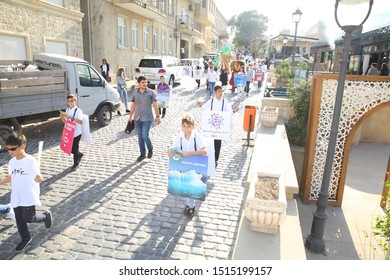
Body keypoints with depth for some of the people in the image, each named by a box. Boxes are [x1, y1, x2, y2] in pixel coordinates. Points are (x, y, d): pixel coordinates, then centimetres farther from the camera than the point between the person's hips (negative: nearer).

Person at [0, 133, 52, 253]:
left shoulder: (31, 161, -17)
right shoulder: (12, 162, 5)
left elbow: (39, 178, -14)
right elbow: (10, 177, 17)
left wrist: (38, 178, -31)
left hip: (29, 196, -7)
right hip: (16, 197, 7)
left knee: (28, 218, -4)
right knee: (19, 219, 14)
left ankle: (46, 215, 25)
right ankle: (25, 238, 34)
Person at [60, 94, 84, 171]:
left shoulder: (78, 110, -15)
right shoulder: (67, 110, 6)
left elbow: (81, 122, -29)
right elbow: (65, 121, 12)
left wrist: (71, 118, -37)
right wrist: (62, 117, -8)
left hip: (76, 133, -7)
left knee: (75, 149, 4)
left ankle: (76, 164, 22)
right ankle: (79, 154, 42)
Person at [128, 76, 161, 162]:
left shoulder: (151, 93, -4)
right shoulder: (135, 92, 5)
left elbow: (155, 105, -3)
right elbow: (133, 105, 12)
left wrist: (157, 116, -7)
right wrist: (130, 116, 12)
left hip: (147, 118, -3)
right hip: (137, 118, 4)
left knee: (145, 136, -10)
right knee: (140, 137, 9)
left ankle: (150, 149, 19)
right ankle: (142, 154, 23)